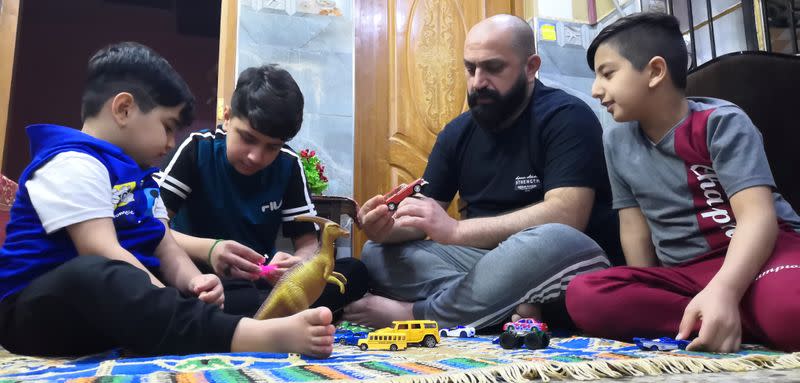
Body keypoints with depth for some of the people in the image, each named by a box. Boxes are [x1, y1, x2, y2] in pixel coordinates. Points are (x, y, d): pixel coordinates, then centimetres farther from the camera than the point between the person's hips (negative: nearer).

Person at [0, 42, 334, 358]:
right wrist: (177, 307, -30)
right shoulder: (73, 163, -12)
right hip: (39, 308, -10)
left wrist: (193, 283, -14)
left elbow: (165, 247, 9)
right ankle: (265, 337, -57)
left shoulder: (140, 175, 18)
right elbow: (103, 255, -24)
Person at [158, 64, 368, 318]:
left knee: (354, 272, -19)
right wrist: (206, 250, -36)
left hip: (263, 282, 2)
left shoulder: (288, 165, -2)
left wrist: (297, 264, -28)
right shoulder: (197, 149, -10)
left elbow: (309, 243, -3)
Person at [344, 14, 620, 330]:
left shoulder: (566, 117, -10)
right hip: (485, 259, 6)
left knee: (551, 242, -39)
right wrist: (387, 228, -17)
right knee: (377, 255, -8)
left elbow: (566, 215, -24)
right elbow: (423, 219, 8)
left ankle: (413, 314, -22)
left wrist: (456, 230, -31)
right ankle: (511, 306, -25)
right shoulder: (458, 132, 8)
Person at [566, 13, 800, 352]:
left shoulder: (720, 121, -6)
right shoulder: (616, 142, 10)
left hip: (758, 253, -6)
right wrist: (645, 302, 1)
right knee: (583, 294, -27)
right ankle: (749, 325, -23)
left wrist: (723, 290, -36)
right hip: (683, 273, 7)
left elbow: (757, 215, -19)